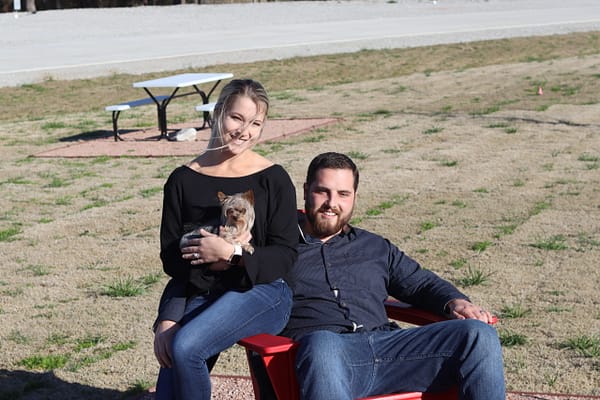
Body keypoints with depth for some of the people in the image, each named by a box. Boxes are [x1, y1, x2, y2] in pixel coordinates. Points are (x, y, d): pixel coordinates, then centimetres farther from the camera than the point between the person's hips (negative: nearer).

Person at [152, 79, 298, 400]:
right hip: (198, 294, 3)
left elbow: (285, 255, -2)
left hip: (260, 291, -2)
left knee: (186, 347, -28)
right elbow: (171, 256, 7)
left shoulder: (273, 179, 2)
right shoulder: (183, 180, 8)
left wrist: (232, 253, -16)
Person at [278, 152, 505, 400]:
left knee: (479, 335, -16)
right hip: (318, 345, -4)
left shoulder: (375, 247, 31)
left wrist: (455, 302, 10)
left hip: (388, 345, 5)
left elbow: (422, 283, 32)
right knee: (323, 347, -44)